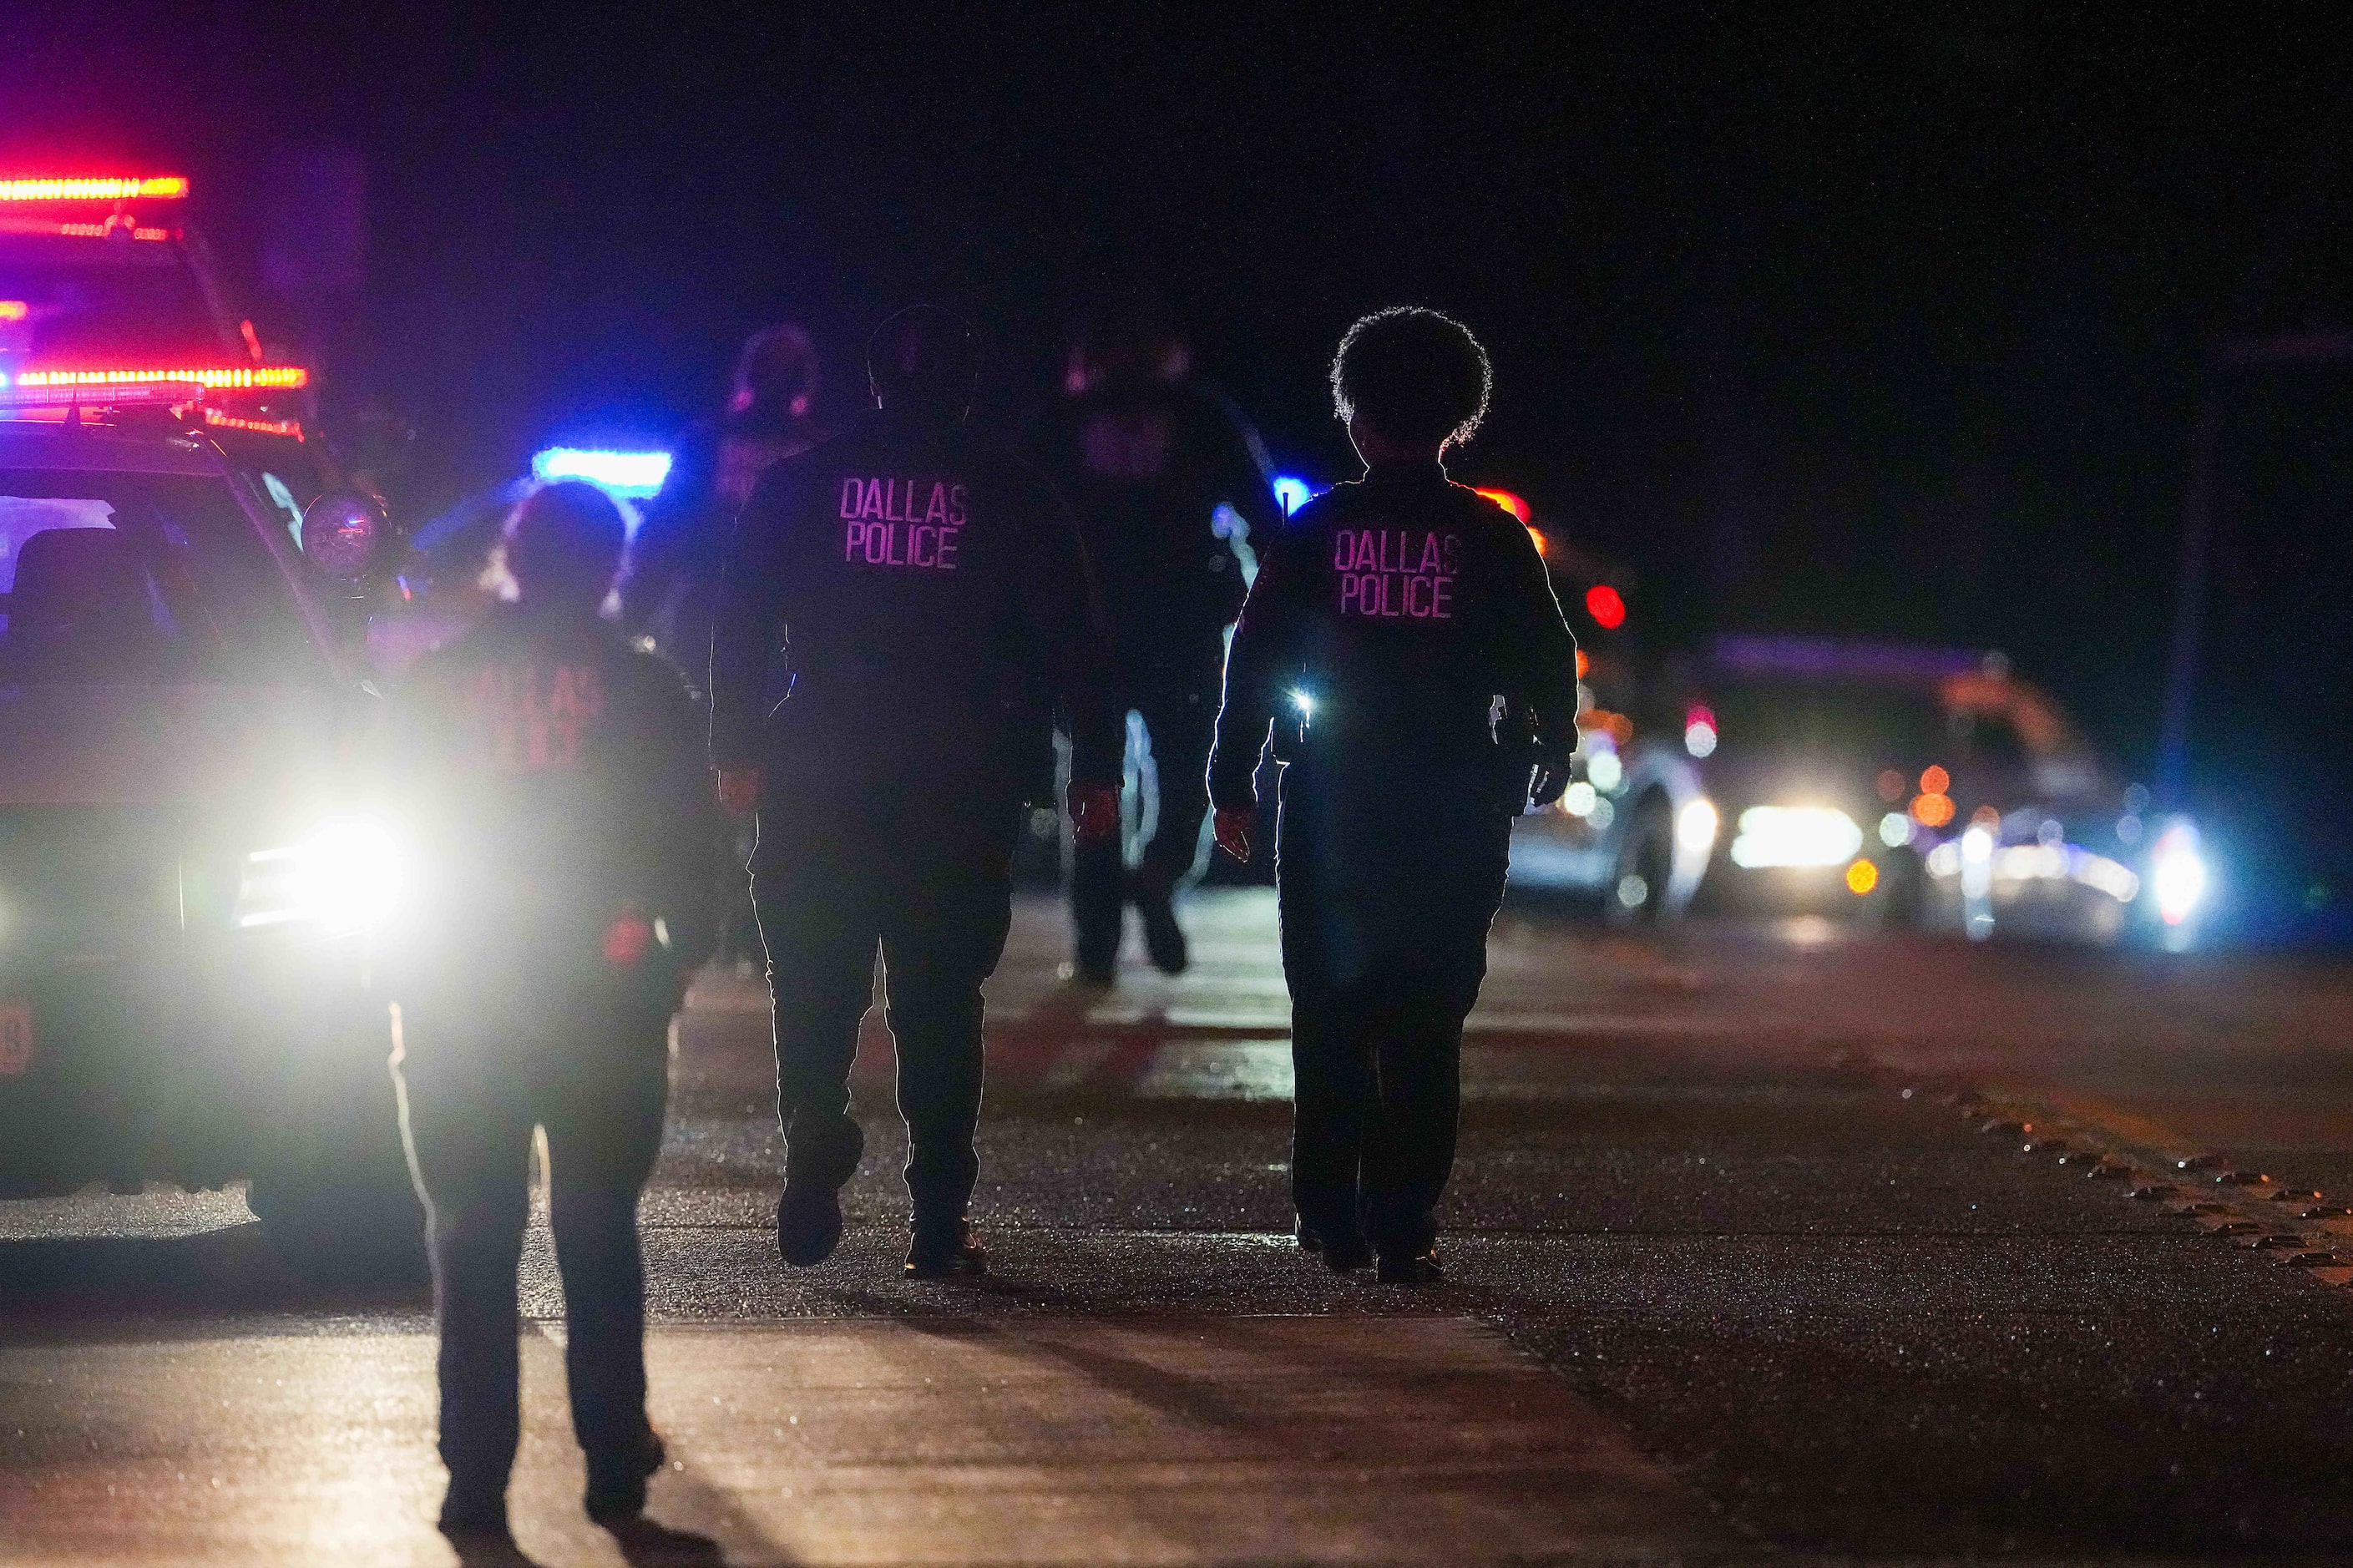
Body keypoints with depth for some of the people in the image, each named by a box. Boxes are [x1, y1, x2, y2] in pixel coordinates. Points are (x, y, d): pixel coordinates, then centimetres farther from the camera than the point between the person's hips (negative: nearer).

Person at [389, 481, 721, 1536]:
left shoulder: (439, 682, 0)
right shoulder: (641, 688, -4)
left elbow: (396, 837, 5)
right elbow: (689, 851, -4)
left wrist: (411, 970, 14)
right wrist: (677, 957, 10)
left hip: (453, 1003, 1)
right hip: (601, 1002, 0)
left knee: (472, 1244, 4)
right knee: (600, 1234, 11)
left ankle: (476, 1479, 0)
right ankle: (615, 1465, 12)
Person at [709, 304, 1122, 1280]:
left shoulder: (801, 487, 4)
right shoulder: (1014, 500, 1)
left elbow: (741, 623, 3)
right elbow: (1074, 642, 1)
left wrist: (735, 751, 9)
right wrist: (1097, 771, 6)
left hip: (819, 786, 0)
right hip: (963, 790, 0)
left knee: (815, 985, 8)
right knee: (939, 1000, 6)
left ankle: (817, 1132, -20)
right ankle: (938, 1225, 4)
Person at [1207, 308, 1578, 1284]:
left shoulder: (1314, 533, -3)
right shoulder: (1493, 541, -3)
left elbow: (1256, 658, -3)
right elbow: (1548, 667, 2)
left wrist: (1232, 781, 5)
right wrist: (1544, 766, 19)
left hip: (1331, 811, 0)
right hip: (1454, 821, 0)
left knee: (1330, 1019, 11)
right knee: (1426, 1029, 3)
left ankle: (1332, 1214, 11)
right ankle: (1404, 1226, -3)